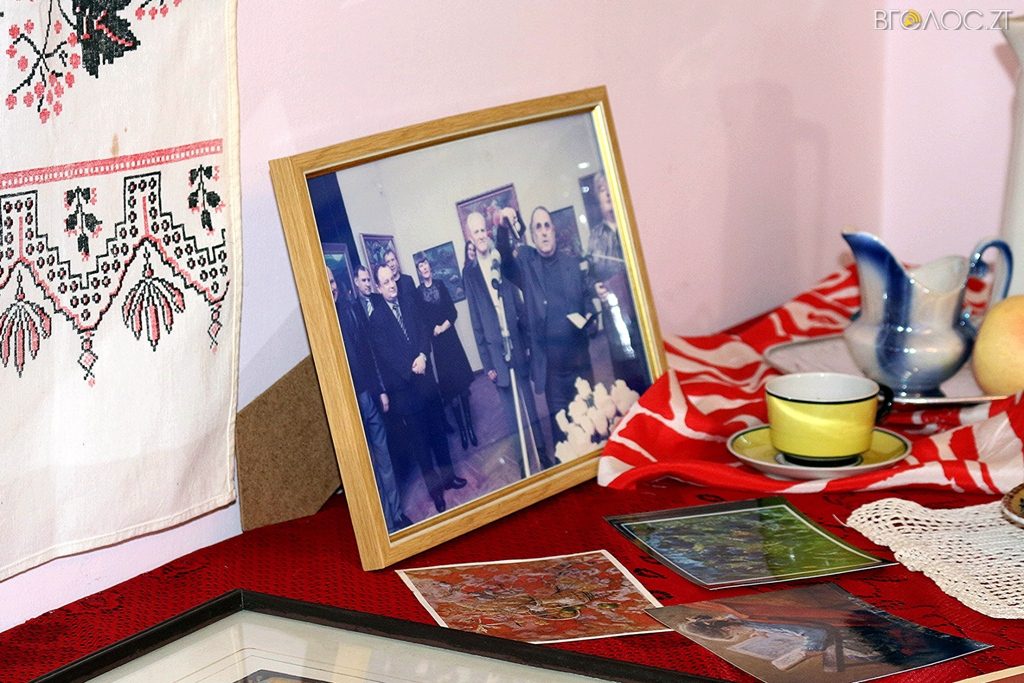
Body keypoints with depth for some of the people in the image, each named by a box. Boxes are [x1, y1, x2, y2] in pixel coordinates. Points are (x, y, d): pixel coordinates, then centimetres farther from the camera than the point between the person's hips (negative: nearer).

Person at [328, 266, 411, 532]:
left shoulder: (352, 311, 4)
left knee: (383, 455, 12)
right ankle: (387, 521, 13)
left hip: (367, 393, 5)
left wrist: (380, 389, 10)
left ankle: (397, 515, 23)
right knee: (367, 463, 5)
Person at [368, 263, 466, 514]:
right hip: (403, 387, -5)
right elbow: (385, 352, -12)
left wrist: (422, 356, -12)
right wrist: (410, 369, -15)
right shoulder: (376, 318, -9)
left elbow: (423, 334, 5)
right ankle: (434, 487, 13)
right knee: (418, 441, 3)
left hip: (425, 378, 5)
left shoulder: (409, 305, 8)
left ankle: (448, 475, 30)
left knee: (438, 430, 15)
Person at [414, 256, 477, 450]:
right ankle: (461, 428, 7)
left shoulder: (440, 285, 5)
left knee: (462, 380, 0)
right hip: (435, 340, -1)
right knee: (449, 385, 1)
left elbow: (453, 311, 2)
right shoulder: (418, 292, 1)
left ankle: (470, 425, 7)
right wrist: (434, 329, -13)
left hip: (450, 335, 2)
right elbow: (421, 319, -1)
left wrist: (445, 325, -12)